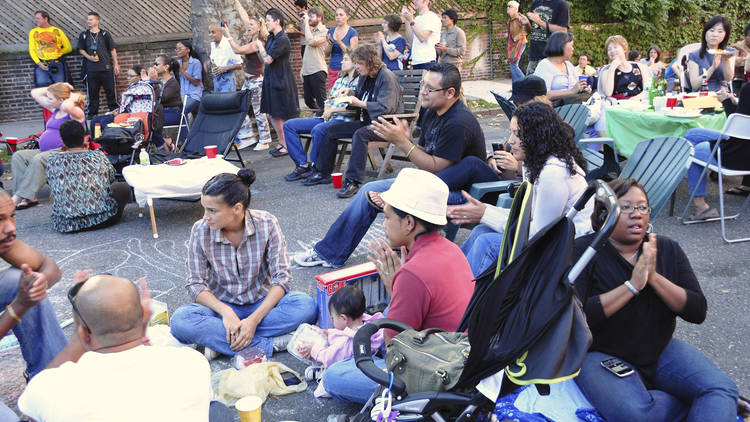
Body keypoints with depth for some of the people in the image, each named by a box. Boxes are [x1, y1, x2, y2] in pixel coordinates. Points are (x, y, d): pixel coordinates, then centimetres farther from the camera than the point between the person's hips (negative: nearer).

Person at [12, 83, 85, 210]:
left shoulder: (76, 113, -6)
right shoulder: (55, 109, 20)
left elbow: (66, 106, -32)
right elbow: (35, 93, 28)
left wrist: (74, 97, -11)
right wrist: (55, 87, 18)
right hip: (46, 151, 9)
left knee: (38, 160, -34)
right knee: (18, 156, -12)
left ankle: (18, 197, -32)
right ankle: (29, 198, -25)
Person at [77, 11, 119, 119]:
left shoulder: (105, 34, 5)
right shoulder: (84, 35, 9)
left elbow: (112, 50, 7)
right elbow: (81, 49, 14)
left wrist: (116, 64, 3)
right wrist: (89, 57, -6)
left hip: (106, 67, -1)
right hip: (91, 68, 1)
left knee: (110, 90, 0)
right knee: (92, 91, 5)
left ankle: (114, 110, 11)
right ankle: (92, 112, 13)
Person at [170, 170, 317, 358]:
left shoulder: (266, 224, -15)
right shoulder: (201, 230, -13)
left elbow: (282, 277, -15)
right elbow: (196, 284, -9)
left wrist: (254, 319, -27)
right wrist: (225, 312, -28)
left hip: (262, 304, 0)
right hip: (222, 306, 1)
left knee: (306, 305, -30)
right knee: (180, 320, -30)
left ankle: (219, 341, -26)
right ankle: (268, 345, -29)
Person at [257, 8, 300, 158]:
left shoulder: (283, 40, -17)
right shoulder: (270, 37, 11)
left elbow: (268, 59, -21)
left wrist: (260, 45, -7)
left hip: (281, 82, -9)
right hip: (270, 81, 9)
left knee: (281, 116, -3)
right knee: (272, 114, 13)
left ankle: (287, 146, 8)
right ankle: (281, 143, 24)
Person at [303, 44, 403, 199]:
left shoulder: (387, 77, -14)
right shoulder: (364, 78, 13)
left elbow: (385, 108, -23)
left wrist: (360, 103, -19)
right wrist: (350, 95, 4)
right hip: (366, 122, 9)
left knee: (360, 134, -38)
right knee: (331, 130, 1)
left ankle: (353, 181, -38)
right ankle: (323, 173, 9)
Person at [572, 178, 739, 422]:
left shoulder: (668, 249, 4)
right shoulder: (583, 251, -10)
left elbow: (698, 312, -3)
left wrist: (653, 277, -17)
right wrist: (633, 285, -23)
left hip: (661, 350, 4)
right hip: (601, 355, -4)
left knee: (722, 389, -19)